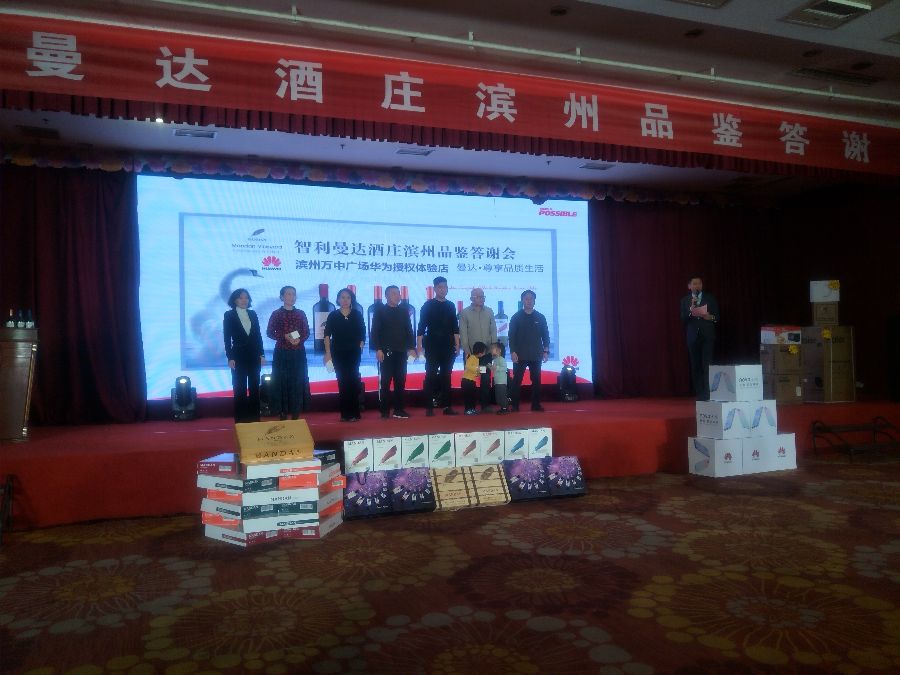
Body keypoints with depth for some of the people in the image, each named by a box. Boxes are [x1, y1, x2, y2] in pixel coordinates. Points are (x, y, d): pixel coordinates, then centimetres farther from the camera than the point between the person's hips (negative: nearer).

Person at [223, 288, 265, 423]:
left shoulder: (253, 314, 9)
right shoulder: (229, 315, -1)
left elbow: (258, 335, 10)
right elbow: (227, 338, -4)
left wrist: (262, 354, 4)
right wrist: (230, 358, -11)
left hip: (254, 356, 4)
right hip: (239, 356, -3)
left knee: (254, 387, 6)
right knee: (240, 388, 1)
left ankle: (255, 417, 12)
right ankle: (241, 419, 6)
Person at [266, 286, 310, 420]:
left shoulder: (301, 313, 7)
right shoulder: (276, 314, 2)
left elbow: (307, 332, 8)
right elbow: (269, 332, -1)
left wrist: (300, 339, -13)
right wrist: (285, 336, -15)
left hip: (298, 352, 2)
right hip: (282, 352, -2)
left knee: (298, 380, 1)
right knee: (282, 381, -2)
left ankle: (296, 412, 8)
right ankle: (283, 412, 4)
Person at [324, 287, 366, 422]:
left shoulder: (357, 315, 6)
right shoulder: (333, 316, 3)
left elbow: (362, 334, 9)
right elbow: (327, 335, 0)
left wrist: (360, 348, 1)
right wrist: (328, 352, -6)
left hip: (354, 353, 0)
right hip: (338, 353, 0)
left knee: (352, 381, -6)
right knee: (343, 382, 2)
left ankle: (353, 413, -3)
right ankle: (345, 413, 7)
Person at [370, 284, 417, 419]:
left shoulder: (404, 311, 14)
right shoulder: (380, 311, 3)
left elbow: (409, 330, 14)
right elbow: (375, 331, -3)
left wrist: (411, 347, 4)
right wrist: (378, 349, -12)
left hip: (401, 352, 4)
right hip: (386, 352, -4)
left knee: (401, 381, 3)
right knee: (385, 381, -2)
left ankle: (399, 410, 9)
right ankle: (384, 410, 2)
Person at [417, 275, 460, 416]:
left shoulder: (451, 306, 11)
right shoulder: (428, 305, 0)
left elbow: (455, 327, 13)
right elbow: (421, 327, -4)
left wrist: (457, 344, 7)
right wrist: (419, 345, -12)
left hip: (448, 347, 4)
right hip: (432, 347, -4)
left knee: (446, 376, 5)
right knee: (431, 376, -4)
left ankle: (447, 406, 8)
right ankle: (429, 407, -2)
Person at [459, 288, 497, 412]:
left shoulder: (489, 312, 8)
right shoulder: (464, 313, -1)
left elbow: (493, 331, 8)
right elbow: (463, 333, -4)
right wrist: (467, 350, -10)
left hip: (486, 352, 2)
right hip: (471, 352, -2)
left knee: (486, 379, 4)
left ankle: (485, 405, 11)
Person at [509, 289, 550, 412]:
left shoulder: (540, 317, 8)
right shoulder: (516, 317, 2)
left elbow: (545, 335, 9)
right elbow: (511, 336, -1)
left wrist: (546, 351, 1)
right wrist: (512, 351, -9)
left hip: (536, 355, 2)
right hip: (520, 355, -2)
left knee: (536, 380, 3)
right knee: (517, 380, -2)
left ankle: (536, 404, 10)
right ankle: (515, 405, 3)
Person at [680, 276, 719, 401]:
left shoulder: (710, 298, 9)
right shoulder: (685, 300, 10)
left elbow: (717, 316, 9)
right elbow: (683, 320, 0)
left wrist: (711, 317, -12)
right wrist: (691, 310, -16)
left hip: (707, 336, -1)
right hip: (693, 337, 1)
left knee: (707, 366, -9)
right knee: (695, 367, 1)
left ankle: (708, 394, -6)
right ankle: (699, 395, 6)